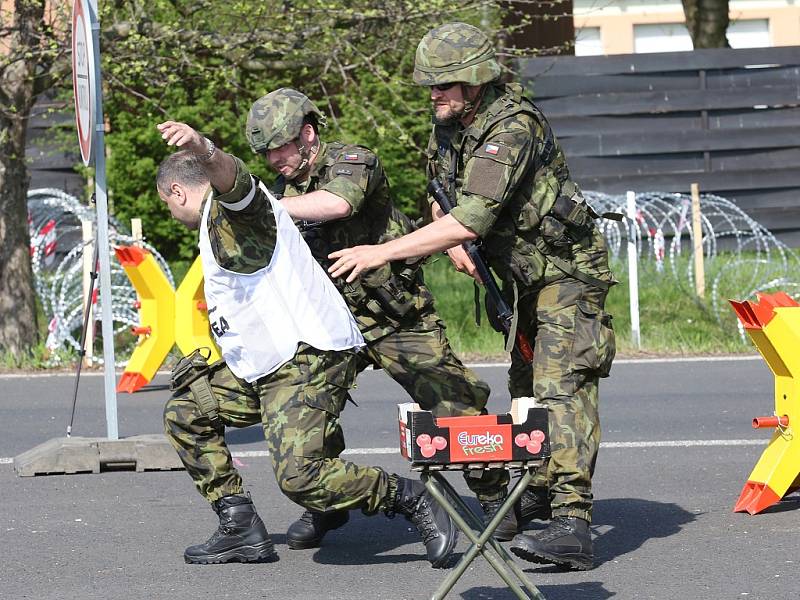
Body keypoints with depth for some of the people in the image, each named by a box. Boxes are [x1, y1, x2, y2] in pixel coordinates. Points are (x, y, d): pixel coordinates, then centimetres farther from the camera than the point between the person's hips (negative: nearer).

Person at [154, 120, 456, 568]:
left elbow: (230, 174, -31)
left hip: (308, 357, -11)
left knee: (300, 476, -24)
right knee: (185, 415, 15)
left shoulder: (231, 204, -3)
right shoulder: (219, 229, 28)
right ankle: (241, 528, 11)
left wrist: (203, 149, -54)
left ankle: (412, 500, -9)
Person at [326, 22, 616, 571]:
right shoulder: (448, 125, 0)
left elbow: (471, 219, -39)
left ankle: (572, 525, -32)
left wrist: (382, 253, -36)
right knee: (525, 384, 20)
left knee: (561, 388, -22)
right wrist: (453, 244, -2)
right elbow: (441, 193, 19)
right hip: (524, 275, 10)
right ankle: (547, 491, 38)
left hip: (567, 271, -10)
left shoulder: (512, 128, -30)